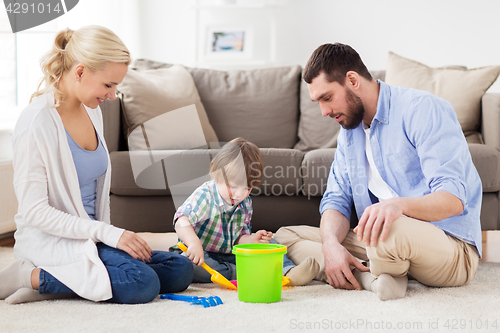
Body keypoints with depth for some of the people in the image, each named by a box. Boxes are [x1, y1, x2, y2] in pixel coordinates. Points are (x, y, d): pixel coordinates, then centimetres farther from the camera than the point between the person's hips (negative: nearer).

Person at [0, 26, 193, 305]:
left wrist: (112, 234, 6)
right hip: (51, 239, -9)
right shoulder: (36, 122, -17)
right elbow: (34, 212, -20)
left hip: (91, 236, 9)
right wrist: (107, 233, -23)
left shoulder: (91, 111, 8)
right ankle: (32, 276, -12)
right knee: (142, 283, -28)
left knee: (181, 271, -4)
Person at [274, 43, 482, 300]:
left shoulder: (423, 109, -13)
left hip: (452, 246, -8)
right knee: (286, 235, -2)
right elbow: (337, 199, 6)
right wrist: (331, 244, -17)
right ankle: (376, 279, -21)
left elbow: (453, 199, -22)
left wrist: (398, 204, -43)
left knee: (390, 228, -43)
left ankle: (379, 275, -9)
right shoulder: (349, 130, 13)